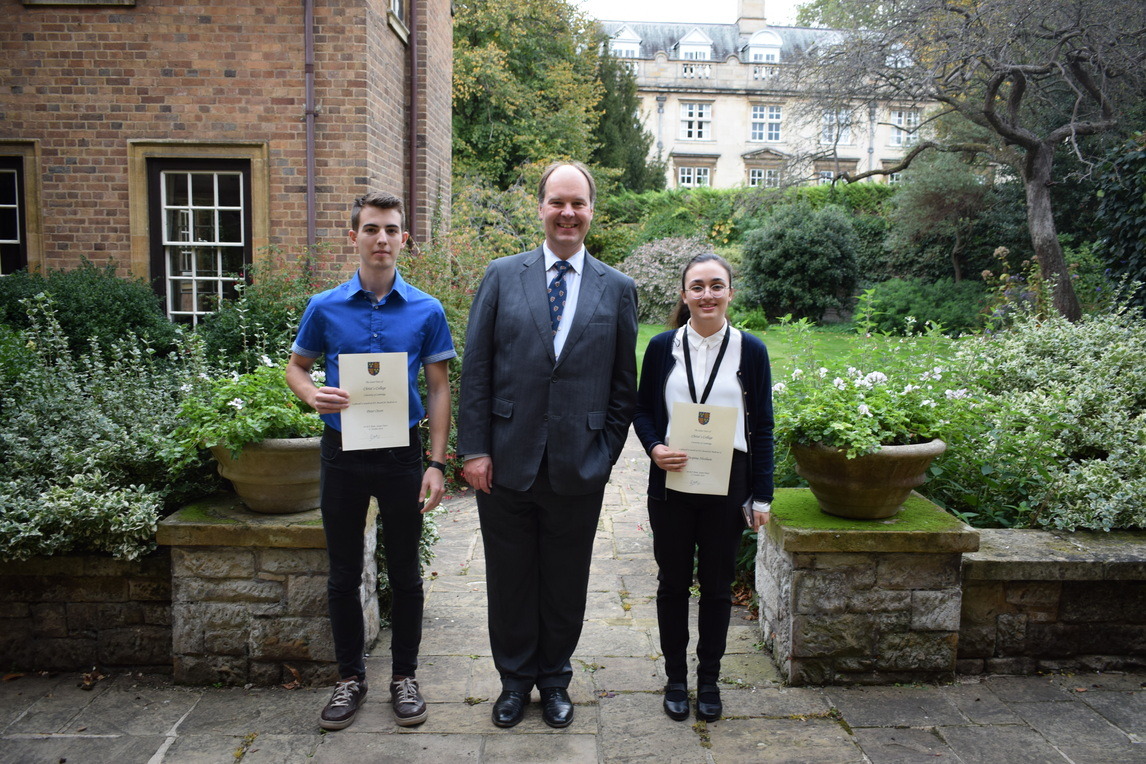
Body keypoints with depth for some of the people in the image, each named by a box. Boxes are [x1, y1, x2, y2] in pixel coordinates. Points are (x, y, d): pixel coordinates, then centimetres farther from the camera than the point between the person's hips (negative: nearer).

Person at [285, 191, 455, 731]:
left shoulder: (426, 311, -3)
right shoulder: (325, 307, 0)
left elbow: (440, 388, 0)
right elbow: (295, 367, 11)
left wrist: (436, 464, -7)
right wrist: (313, 396, -13)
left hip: (402, 452, -1)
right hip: (343, 451, 1)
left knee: (404, 572, 9)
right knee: (343, 574, 11)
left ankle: (404, 676, 26)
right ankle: (350, 677, 28)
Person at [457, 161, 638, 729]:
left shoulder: (618, 289, 4)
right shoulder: (501, 276, 3)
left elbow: (624, 383, 5)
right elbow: (475, 369, 0)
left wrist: (606, 454, 0)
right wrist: (475, 450, -5)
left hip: (578, 470, 0)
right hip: (507, 464, 0)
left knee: (565, 585, 14)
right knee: (509, 581, 13)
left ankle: (554, 679, 36)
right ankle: (515, 678, 35)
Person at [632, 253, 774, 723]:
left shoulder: (750, 350, 0)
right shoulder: (662, 347, 1)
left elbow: (762, 427, 2)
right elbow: (642, 411, 7)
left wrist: (762, 496, -1)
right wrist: (654, 448, -15)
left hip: (727, 485, 0)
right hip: (671, 484, 1)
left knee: (717, 584, 10)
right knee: (673, 582, 10)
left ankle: (709, 679, 28)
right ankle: (675, 678, 27)